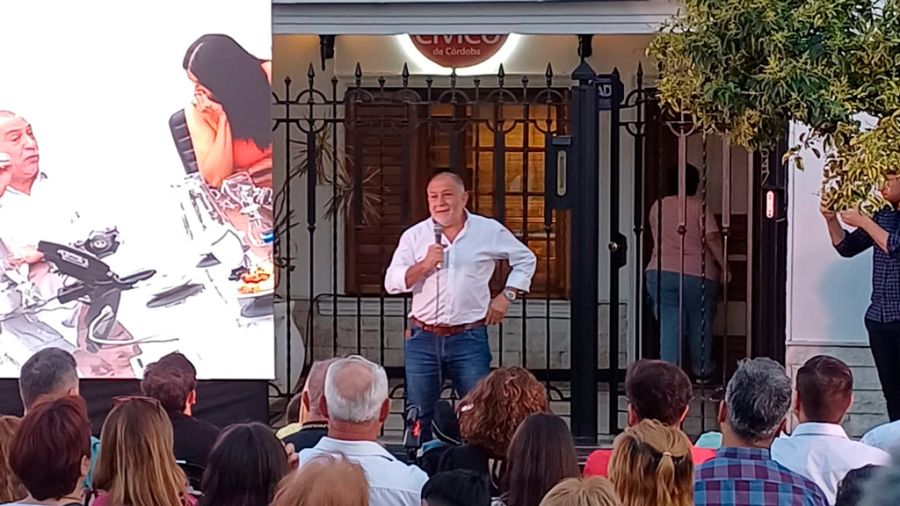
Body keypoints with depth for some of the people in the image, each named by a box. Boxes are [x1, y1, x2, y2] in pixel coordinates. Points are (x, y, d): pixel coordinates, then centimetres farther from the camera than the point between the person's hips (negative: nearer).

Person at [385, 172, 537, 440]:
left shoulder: (489, 231, 4)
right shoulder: (414, 236, 6)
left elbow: (525, 259, 17)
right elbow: (392, 282, -1)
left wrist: (507, 295, 6)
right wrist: (424, 265, -16)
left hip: (469, 338, -1)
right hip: (422, 339, 1)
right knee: (418, 417, 4)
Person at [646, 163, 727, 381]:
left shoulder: (657, 207, 8)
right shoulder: (699, 207, -4)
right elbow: (712, 237, -12)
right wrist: (723, 265, -7)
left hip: (660, 272, 2)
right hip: (697, 274, -2)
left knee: (668, 324, 1)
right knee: (700, 323, 14)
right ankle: (702, 370, 28)